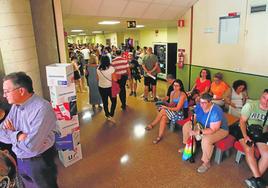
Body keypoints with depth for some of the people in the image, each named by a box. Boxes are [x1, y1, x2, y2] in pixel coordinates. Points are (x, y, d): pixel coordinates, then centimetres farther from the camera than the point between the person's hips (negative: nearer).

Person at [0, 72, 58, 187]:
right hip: (19, 160, 7)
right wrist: (18, 135, -21)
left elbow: (30, 146, -31)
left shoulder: (42, 109, -29)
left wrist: (12, 134, -14)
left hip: (40, 162, -7)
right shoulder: (15, 106, -1)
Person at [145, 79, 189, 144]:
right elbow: (171, 105, 6)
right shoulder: (172, 93, 6)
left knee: (163, 111, -24)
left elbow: (178, 108, -20)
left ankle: (152, 125, -5)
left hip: (182, 114, -7)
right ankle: (160, 136, -17)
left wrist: (165, 107, -18)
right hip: (174, 111, 7)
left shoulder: (182, 95, -17)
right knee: (163, 117, -24)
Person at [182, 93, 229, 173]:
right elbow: (193, 118, -1)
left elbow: (213, 130, -35)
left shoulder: (216, 112, -34)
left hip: (219, 129, -8)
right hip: (203, 126, 8)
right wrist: (192, 124, -24)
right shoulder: (199, 106, -14)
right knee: (186, 126, 2)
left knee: (206, 140, -36)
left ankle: (206, 163, -14)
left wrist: (198, 132, -44)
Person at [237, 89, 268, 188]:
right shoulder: (250, 105, -14)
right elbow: (242, 121, -10)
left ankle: (255, 178, -9)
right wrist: (245, 136, -21)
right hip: (246, 131, -3)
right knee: (248, 150, -26)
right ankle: (259, 179, -18)